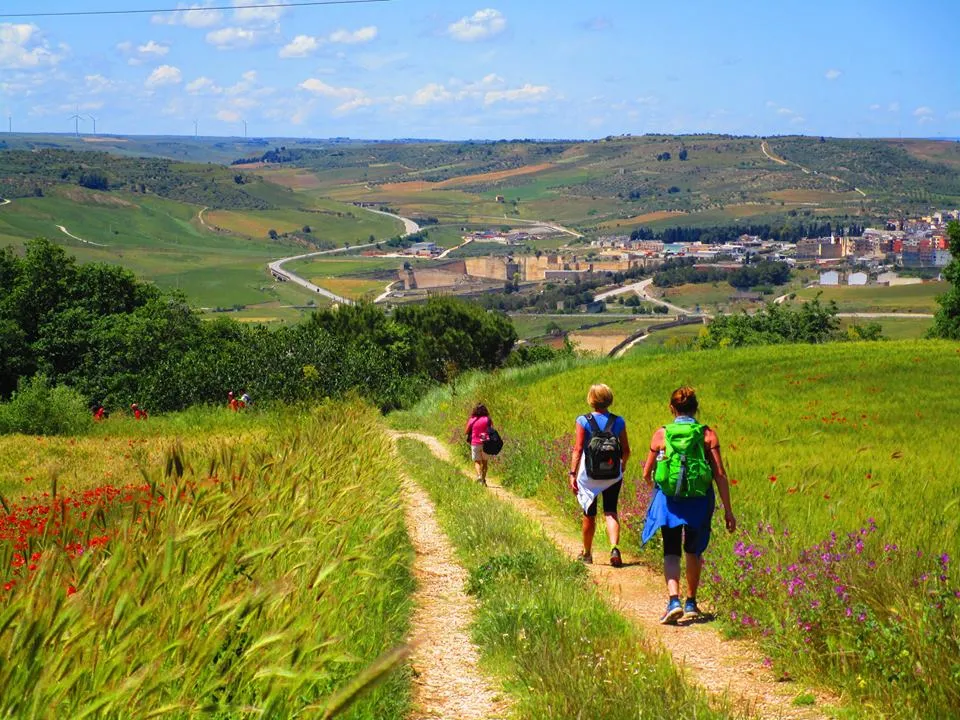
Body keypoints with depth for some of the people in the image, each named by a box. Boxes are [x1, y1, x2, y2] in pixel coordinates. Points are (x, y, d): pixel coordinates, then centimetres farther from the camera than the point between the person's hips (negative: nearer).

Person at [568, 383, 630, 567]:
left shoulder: (584, 421, -9)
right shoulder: (618, 422, -2)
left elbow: (578, 449, -12)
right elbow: (626, 450, 4)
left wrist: (572, 473, -10)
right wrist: (623, 465, 22)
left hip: (589, 473, -1)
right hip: (613, 474, 1)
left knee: (589, 514, 13)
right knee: (610, 512, 6)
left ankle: (587, 553, 28)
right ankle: (614, 548, -18)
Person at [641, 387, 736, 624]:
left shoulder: (661, 434, -2)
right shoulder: (707, 434, -3)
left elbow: (646, 473, 6)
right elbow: (720, 474, -6)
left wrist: (650, 480, 30)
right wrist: (728, 509, -1)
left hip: (668, 499, -1)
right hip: (699, 501, 1)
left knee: (671, 552, 2)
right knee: (694, 551, 20)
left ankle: (674, 600, -20)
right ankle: (691, 603, 28)